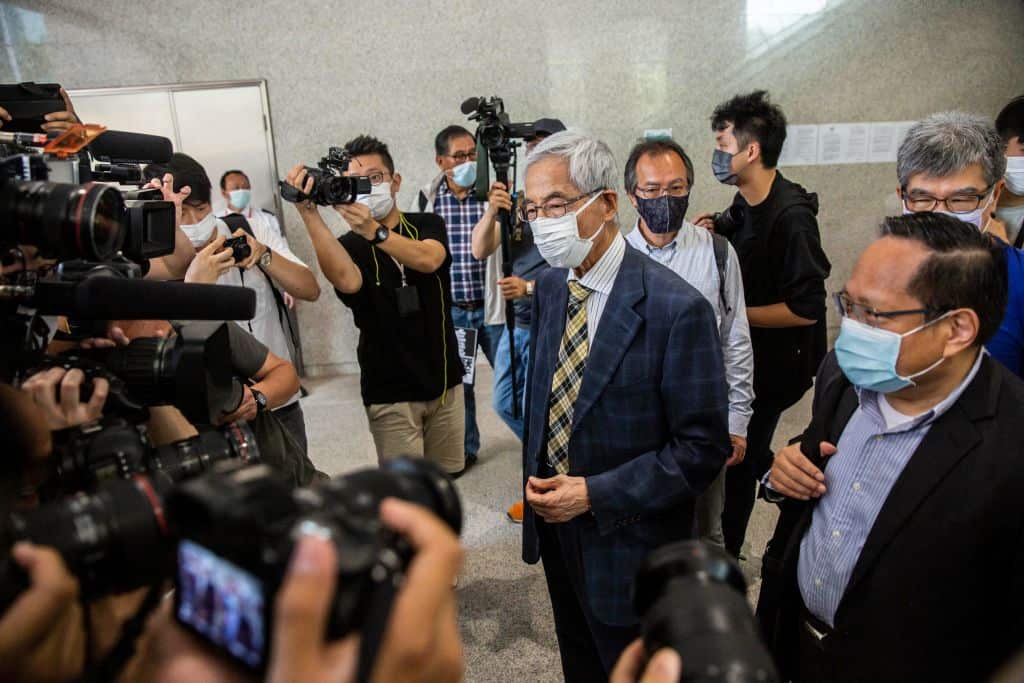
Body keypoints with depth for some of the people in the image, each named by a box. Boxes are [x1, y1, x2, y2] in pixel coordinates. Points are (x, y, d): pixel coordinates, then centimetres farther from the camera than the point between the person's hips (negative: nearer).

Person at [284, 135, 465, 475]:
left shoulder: (427, 225, 2)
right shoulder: (348, 245, -3)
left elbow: (428, 260, -22)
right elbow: (347, 281, -28)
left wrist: (373, 231, -38)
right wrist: (310, 216, -38)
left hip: (445, 381, 3)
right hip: (390, 393, -2)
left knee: (446, 480, 15)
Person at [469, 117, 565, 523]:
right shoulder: (517, 200, 5)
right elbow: (480, 251, -5)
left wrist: (529, 288, -25)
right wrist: (491, 212, -22)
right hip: (516, 322, 7)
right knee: (505, 403, 17)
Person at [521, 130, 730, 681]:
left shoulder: (677, 308, -24)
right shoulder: (550, 287, -1)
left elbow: (703, 446, -20)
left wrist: (595, 495, -22)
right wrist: (534, 477, 5)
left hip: (626, 543, -6)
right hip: (556, 525, 6)